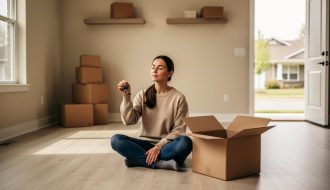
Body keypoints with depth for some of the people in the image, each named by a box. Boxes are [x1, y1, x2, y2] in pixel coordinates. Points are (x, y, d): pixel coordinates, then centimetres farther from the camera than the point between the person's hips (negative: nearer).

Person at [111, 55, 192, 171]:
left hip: (166, 145, -1)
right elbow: (129, 121, -8)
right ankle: (160, 163, -25)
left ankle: (138, 159, -22)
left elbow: (179, 130, -7)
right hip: (145, 143, 2)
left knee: (185, 142, -33)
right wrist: (126, 97, -19)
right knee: (116, 140, -24)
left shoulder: (178, 97, -4)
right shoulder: (143, 95, 3)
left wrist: (159, 146, -19)